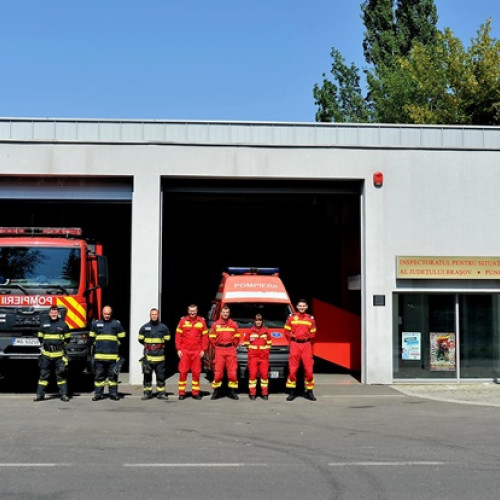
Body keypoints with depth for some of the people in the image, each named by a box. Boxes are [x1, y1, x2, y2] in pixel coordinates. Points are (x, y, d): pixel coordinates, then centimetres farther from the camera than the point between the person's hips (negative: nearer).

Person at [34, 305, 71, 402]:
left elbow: (67, 338, 11)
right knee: (44, 374, 4)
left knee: (61, 375, 0)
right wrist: (44, 345, 12)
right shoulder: (44, 325, 7)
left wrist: (61, 345, 6)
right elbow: (40, 337, 19)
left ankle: (64, 394, 4)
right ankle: (40, 394, 9)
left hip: (59, 355, -2)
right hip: (46, 355, 2)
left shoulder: (63, 325, 2)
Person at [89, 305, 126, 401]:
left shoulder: (116, 324, 6)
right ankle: (98, 393, 8)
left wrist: (116, 346, 5)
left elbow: (121, 338, 10)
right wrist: (96, 346, 9)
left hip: (113, 355, -1)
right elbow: (91, 337, 18)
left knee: (113, 375, 2)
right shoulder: (96, 324, 11)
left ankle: (113, 393, 8)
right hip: (99, 355, 1)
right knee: (98, 375, 2)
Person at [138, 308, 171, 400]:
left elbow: (167, 339, 13)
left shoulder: (164, 327, 4)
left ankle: (161, 393, 8)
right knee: (147, 374, 2)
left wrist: (161, 345, 9)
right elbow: (140, 339, 15)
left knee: (160, 374, 2)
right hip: (148, 355, 0)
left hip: (159, 355, 0)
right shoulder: (144, 327, 4)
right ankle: (147, 393, 10)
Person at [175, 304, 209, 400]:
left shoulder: (201, 321, 5)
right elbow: (178, 335, 3)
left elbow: (205, 337, 6)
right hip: (184, 351, -1)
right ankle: (181, 393, 6)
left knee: (196, 372, 3)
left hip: (197, 351, 1)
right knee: (183, 372, -1)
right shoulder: (183, 321, 3)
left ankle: (195, 393, 11)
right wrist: (178, 349, -3)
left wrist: (203, 350, 1)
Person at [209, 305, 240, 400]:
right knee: (218, 371, -4)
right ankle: (216, 391, 5)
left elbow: (237, 337, 13)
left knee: (233, 371, -2)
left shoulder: (234, 324, 8)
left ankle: (232, 392, 6)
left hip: (231, 350, 1)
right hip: (219, 350, -1)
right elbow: (212, 337, 10)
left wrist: (233, 346, 8)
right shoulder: (215, 325, 5)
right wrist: (217, 346, 7)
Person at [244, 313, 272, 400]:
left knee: (264, 374, -1)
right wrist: (251, 349, 6)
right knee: (252, 374, -5)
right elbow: (246, 343, 12)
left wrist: (265, 349, 6)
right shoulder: (250, 331, 4)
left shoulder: (266, 331, 8)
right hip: (253, 356, -1)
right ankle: (252, 393, 0)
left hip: (264, 356, 1)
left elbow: (269, 343, 16)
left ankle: (265, 393, 6)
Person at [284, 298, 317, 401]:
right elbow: (287, 331, 9)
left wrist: (308, 342, 8)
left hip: (306, 345, 1)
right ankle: (292, 392, 6)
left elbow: (313, 333, 14)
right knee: (292, 368, -3)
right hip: (294, 345, -1)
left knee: (309, 369, -1)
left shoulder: (310, 319, 8)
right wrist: (292, 341, 8)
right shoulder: (291, 318, 4)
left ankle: (309, 391, 10)